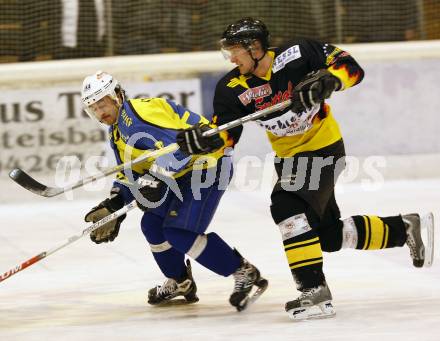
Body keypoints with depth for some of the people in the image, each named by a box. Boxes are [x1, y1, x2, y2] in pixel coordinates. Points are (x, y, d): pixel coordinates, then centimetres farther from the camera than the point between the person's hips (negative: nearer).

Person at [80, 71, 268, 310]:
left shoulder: (137, 113, -19)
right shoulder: (117, 131, 16)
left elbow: (177, 144, -30)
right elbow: (129, 175, 21)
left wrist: (155, 178, -37)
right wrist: (112, 207, 8)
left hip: (206, 163, -11)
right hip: (181, 173, 11)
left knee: (180, 232, -19)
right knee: (152, 225, 10)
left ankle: (246, 275, -14)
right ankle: (180, 283, 29)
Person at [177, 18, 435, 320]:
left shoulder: (297, 55, -21)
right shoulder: (232, 88, -8)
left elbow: (351, 67, -16)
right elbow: (225, 134, -9)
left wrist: (327, 81, -35)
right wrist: (204, 139, -30)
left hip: (324, 147, -7)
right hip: (290, 157, 7)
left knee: (287, 207, -28)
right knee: (330, 235, 13)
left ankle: (316, 292, -26)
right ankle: (406, 228, 32)